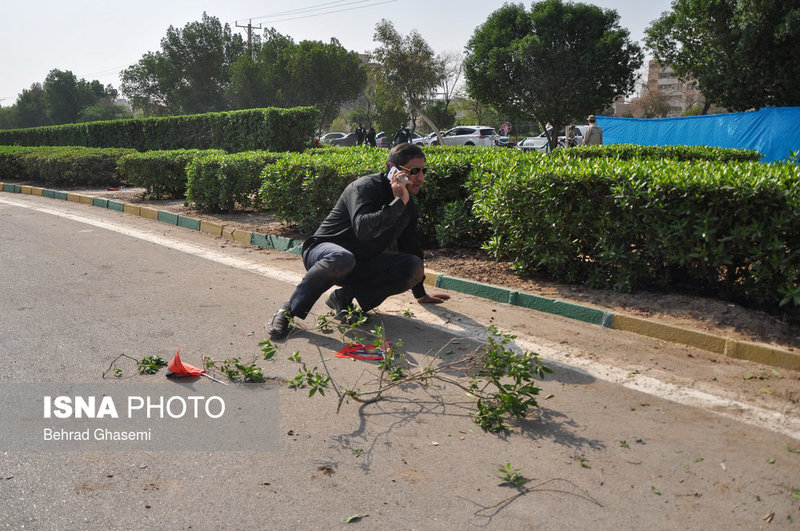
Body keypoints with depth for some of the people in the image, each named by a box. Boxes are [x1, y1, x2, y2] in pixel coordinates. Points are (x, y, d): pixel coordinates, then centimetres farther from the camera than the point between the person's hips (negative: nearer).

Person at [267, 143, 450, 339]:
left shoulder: (409, 204, 6)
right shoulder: (365, 187, -18)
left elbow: (410, 246, 18)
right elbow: (363, 229, -38)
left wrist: (421, 294, 21)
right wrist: (399, 202, -32)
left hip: (362, 265, 7)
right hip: (324, 251, -6)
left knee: (414, 267, -16)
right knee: (341, 259, -43)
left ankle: (345, 296, -12)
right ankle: (289, 310, -24)